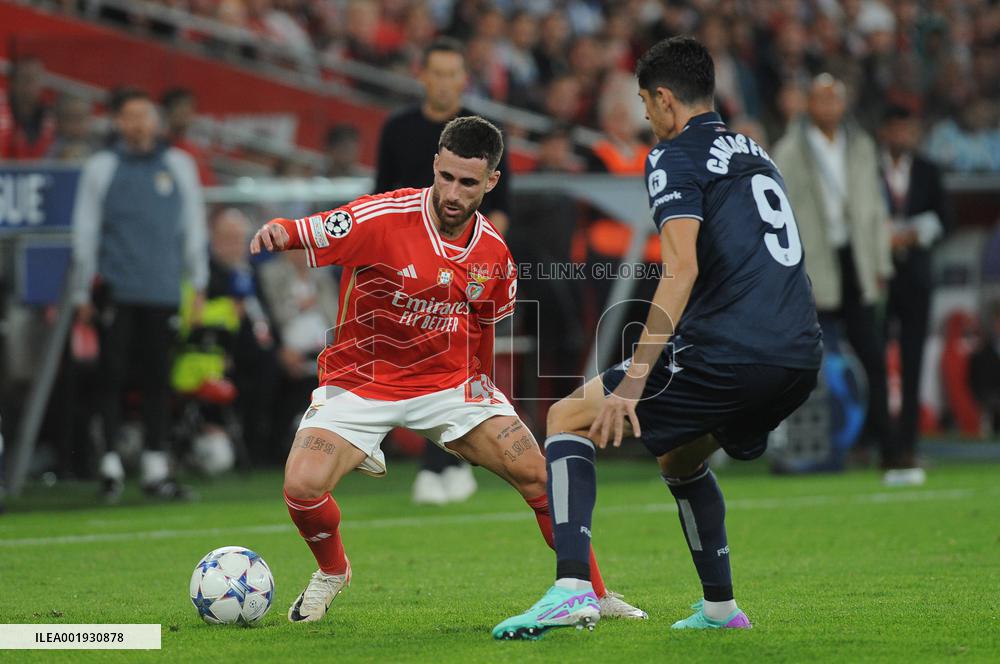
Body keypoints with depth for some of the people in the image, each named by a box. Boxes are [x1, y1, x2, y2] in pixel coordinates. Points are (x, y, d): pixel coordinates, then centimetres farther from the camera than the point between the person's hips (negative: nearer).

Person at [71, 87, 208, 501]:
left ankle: (156, 467, 7)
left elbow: (193, 226, 16)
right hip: (115, 291, -2)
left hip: (163, 290, 2)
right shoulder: (100, 168, 6)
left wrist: (198, 284, 14)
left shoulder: (178, 165, 11)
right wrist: (83, 294, 7)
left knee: (158, 378, 3)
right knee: (113, 374, -5)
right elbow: (85, 231, 9)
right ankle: (110, 463, -1)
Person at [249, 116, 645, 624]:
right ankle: (332, 572, 11)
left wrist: (481, 385, 15)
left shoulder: (492, 253, -3)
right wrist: (278, 231, -47)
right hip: (359, 382, -3)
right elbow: (306, 234, -25)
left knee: (539, 476, -7)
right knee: (302, 486, -23)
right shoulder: (384, 218, -20)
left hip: (449, 382, 3)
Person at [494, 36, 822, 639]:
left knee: (569, 418, 3)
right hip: (801, 356, 8)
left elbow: (683, 269, -15)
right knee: (680, 454, 33)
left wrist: (634, 379, -18)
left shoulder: (676, 156, -1)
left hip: (729, 352, -8)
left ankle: (573, 589, -13)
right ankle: (720, 607, 30)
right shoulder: (755, 154, 24)